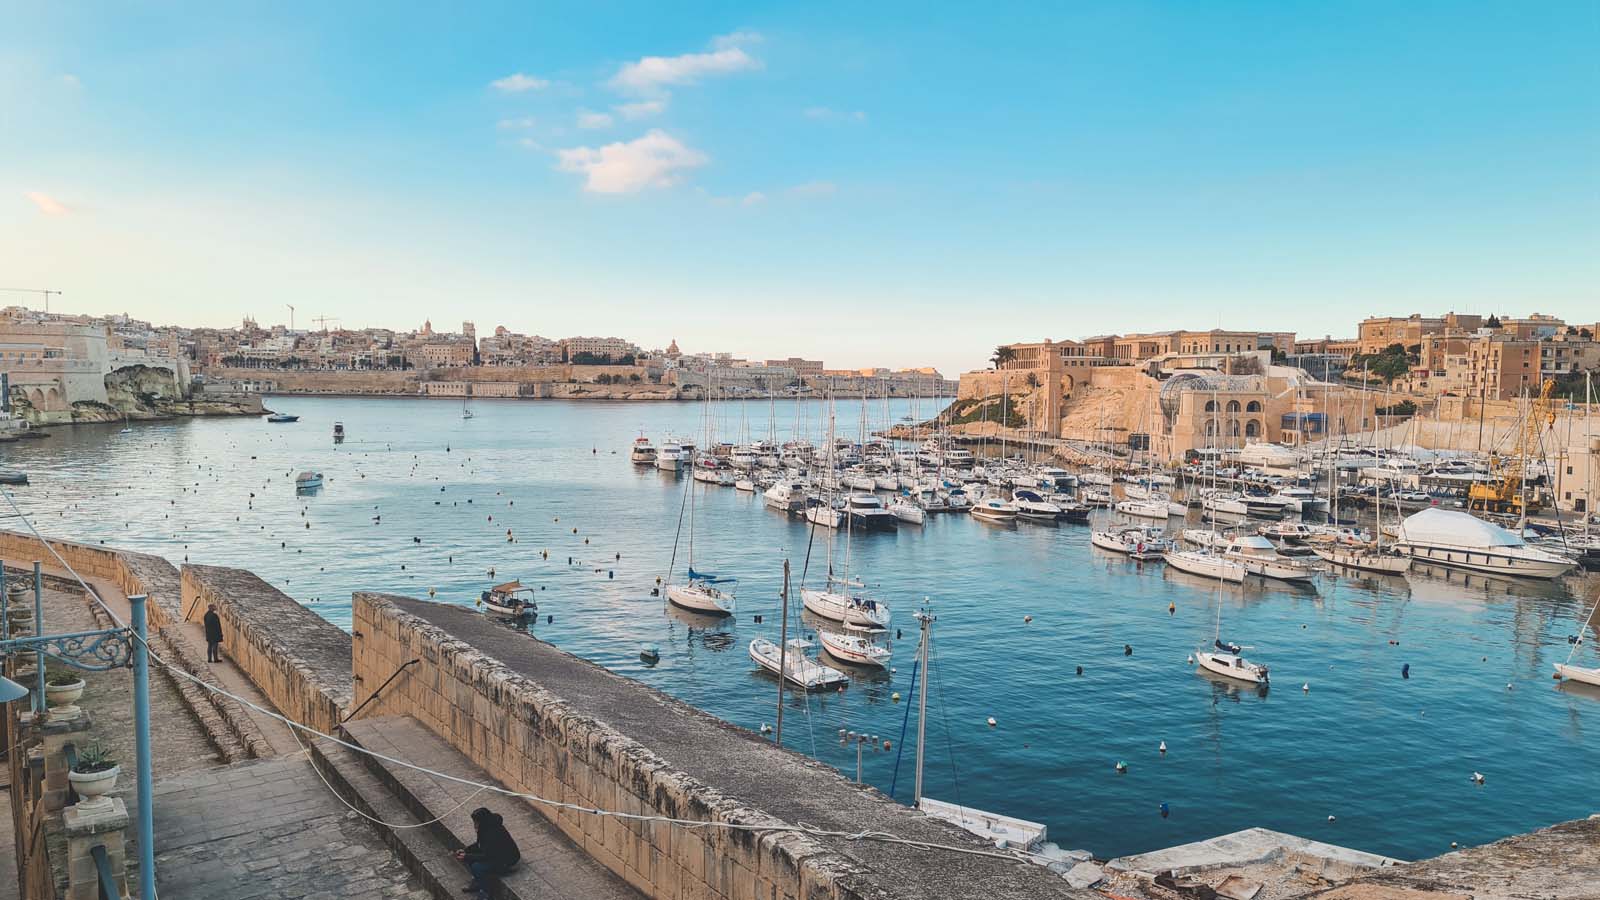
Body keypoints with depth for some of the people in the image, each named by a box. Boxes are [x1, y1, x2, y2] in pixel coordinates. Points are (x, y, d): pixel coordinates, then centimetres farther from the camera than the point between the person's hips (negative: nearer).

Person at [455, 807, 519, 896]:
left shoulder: (494, 834, -33)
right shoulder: (486, 827, -6)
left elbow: (487, 856, -27)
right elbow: (479, 844, 9)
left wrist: (466, 857, -23)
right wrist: (465, 851, -4)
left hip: (506, 860, -10)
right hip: (496, 853, 10)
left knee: (477, 867, -24)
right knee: (470, 857, -1)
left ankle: (483, 892, -4)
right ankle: (477, 882, 13)